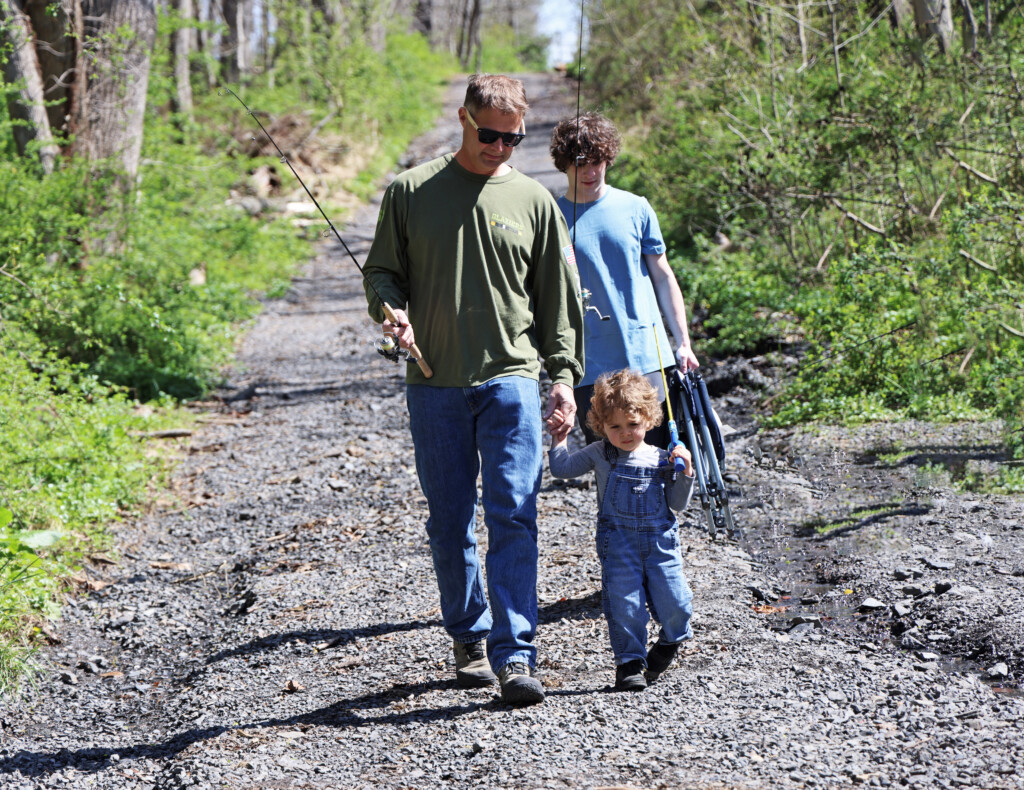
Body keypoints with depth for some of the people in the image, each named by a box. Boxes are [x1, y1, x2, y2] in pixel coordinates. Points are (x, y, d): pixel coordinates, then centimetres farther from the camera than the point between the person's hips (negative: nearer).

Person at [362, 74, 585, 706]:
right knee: (450, 522, 6)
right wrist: (392, 310, -10)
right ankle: (470, 638, 21)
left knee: (513, 516, -10)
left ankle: (516, 655, -12)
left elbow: (560, 297, 11)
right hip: (435, 383, 1)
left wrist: (564, 376, 5)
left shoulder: (534, 201, 8)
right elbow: (382, 269, 12)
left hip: (512, 377, -1)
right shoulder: (412, 191, 6)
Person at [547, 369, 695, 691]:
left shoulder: (661, 459, 6)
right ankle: (629, 662, 6)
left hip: (660, 542, 1)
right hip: (618, 546, -1)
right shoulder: (600, 455, 5)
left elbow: (678, 504, 9)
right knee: (624, 605, -8)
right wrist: (559, 439, -1)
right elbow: (562, 468, 7)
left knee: (675, 604, -4)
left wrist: (685, 473, -4)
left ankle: (668, 642, 26)